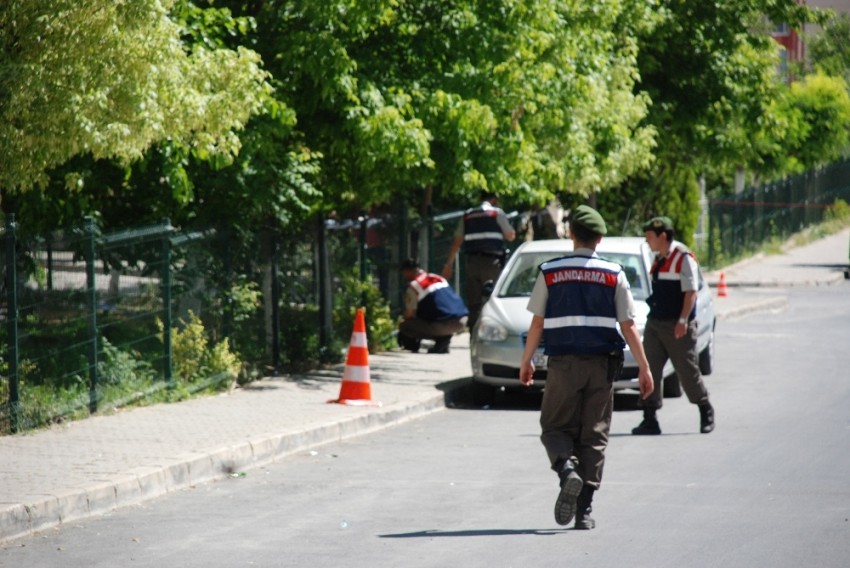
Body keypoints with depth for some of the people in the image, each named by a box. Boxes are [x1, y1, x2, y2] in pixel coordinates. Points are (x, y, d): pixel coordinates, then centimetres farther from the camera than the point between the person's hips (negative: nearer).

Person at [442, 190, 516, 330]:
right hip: (491, 261, -4)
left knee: (473, 303, 6)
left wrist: (449, 263, 17)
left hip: (472, 262, 4)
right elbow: (510, 236, 4)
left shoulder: (467, 215, 15)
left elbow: (457, 241, 14)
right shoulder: (497, 213, 2)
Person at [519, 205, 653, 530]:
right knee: (594, 436, 6)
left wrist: (526, 361, 14)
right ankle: (584, 510, 2)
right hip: (601, 364, 1)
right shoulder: (613, 275, 1)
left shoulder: (550, 272, 1)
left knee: (555, 427, 9)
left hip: (563, 363, -1)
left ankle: (567, 470, -23)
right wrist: (644, 368, 6)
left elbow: (537, 323, 2)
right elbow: (628, 326, 0)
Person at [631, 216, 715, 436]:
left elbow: (691, 292, -15)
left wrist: (683, 321, -21)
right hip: (655, 323, 7)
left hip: (677, 326, -7)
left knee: (687, 370, 1)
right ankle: (650, 419, 1)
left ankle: (706, 412, 20)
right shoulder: (658, 259, 13)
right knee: (650, 369, 0)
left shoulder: (683, 258, -11)